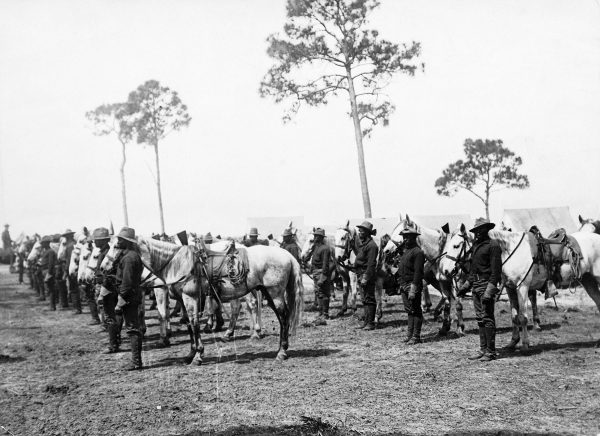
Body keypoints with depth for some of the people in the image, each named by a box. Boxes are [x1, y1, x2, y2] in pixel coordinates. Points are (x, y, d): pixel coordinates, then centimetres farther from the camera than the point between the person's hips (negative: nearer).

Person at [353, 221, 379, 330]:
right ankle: (365, 321, 21)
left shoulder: (371, 245, -16)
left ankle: (371, 322, 2)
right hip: (360, 274, 9)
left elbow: (371, 264, -19)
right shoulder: (359, 242, 11)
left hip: (368, 274, -9)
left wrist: (365, 277, -23)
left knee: (369, 299, -3)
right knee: (364, 299, 14)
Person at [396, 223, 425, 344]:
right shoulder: (405, 250, 16)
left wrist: (413, 289, -22)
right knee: (409, 310, 13)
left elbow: (418, 272, -18)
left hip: (412, 285, -9)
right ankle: (410, 334, 19)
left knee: (415, 311, -3)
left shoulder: (417, 252, -13)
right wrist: (401, 285, 14)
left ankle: (416, 337, 1)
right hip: (404, 285, 9)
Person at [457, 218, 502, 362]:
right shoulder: (475, 246, 16)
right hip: (476, 286, 8)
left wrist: (489, 290, -21)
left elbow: (496, 270, -15)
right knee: (480, 319, 11)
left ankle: (491, 351, 2)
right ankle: (483, 349, 17)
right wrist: (466, 285, 18)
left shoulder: (493, 246, -9)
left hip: (486, 285, -8)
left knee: (487, 318, -5)